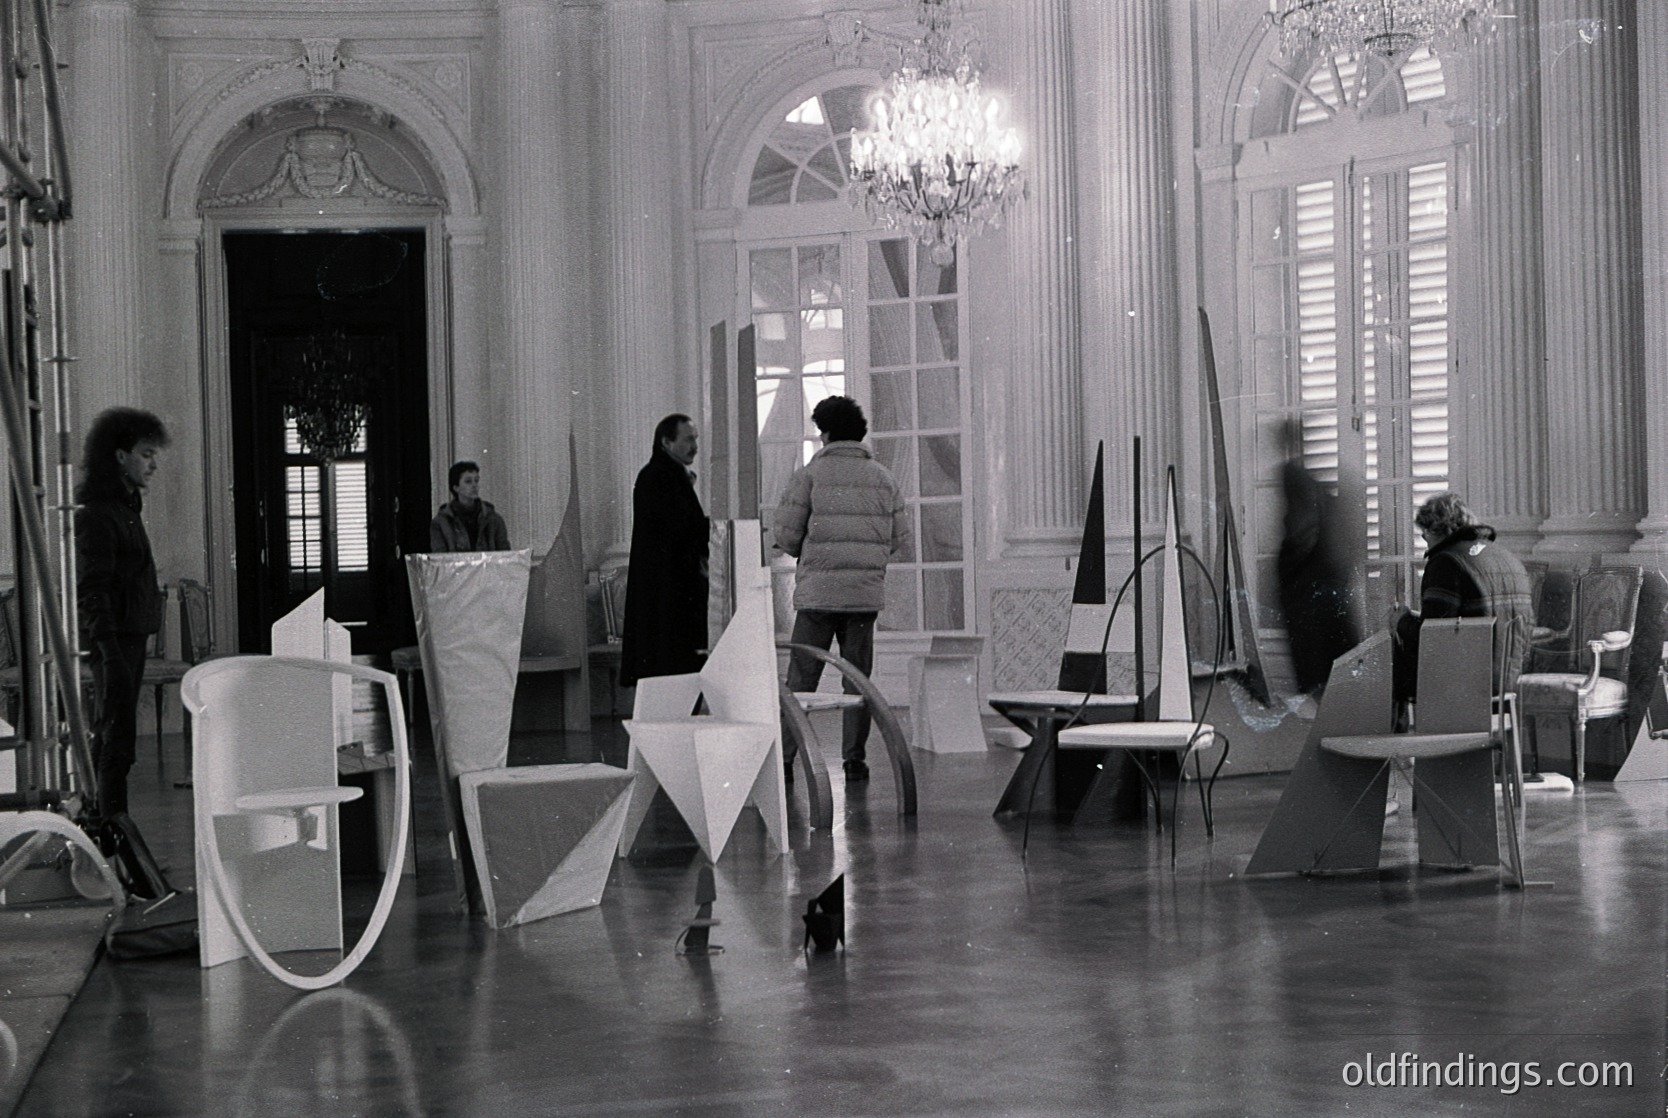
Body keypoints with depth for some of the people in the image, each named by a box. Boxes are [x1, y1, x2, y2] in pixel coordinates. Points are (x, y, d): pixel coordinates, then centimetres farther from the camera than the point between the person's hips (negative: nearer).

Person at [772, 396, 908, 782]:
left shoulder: (810, 474, -3)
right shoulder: (883, 478, 7)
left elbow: (785, 535, -5)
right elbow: (900, 537, 8)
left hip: (817, 591, -2)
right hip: (867, 592, 3)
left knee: (801, 678, 2)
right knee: (858, 678, 8)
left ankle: (784, 755, 1)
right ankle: (854, 758, 8)